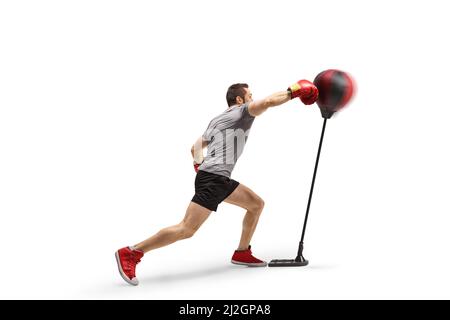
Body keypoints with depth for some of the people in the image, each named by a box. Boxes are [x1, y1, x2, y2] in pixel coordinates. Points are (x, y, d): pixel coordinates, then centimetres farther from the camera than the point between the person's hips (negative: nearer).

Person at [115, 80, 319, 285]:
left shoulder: (216, 120, 24)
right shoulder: (242, 111, 1)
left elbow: (196, 148, 24)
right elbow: (268, 102, -16)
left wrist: (200, 166, 31)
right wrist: (292, 92, -4)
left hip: (219, 179, 10)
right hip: (213, 178, -10)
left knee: (256, 204, 15)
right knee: (187, 229, -14)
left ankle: (242, 253, 21)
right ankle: (130, 254, -9)